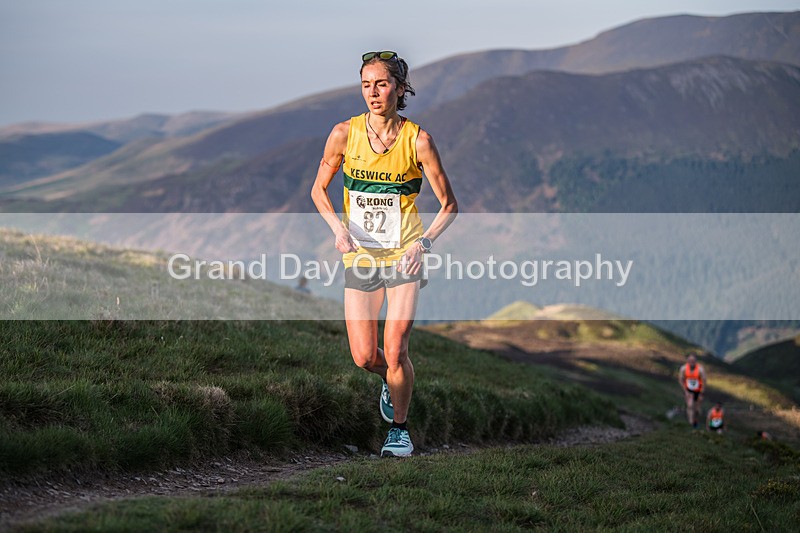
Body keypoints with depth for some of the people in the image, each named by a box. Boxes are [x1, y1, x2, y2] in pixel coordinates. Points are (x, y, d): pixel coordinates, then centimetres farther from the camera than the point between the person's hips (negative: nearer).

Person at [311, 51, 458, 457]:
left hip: (403, 255, -2)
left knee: (394, 350, -12)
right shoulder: (345, 133, -6)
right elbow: (318, 189, 7)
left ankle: (400, 428, 11)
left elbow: (449, 204, -3)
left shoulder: (417, 140, -10)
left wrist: (426, 240, -19)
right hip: (360, 256, 2)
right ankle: (391, 380, 36)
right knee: (364, 357, -1)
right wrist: (338, 226, -11)